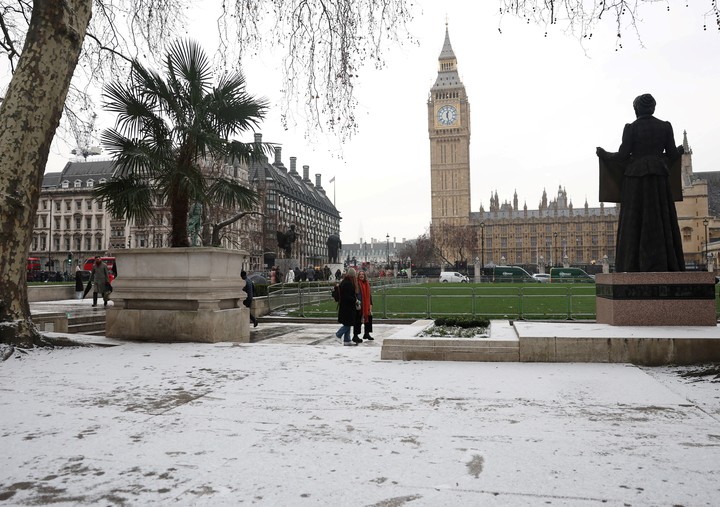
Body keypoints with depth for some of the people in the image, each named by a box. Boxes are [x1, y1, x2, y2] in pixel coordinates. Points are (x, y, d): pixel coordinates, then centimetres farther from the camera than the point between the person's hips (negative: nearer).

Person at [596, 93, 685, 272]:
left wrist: (603, 154, 11)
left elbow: (622, 155, -6)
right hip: (659, 178, 3)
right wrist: (680, 150, 30)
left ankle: (635, 265, -6)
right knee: (662, 220, 6)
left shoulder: (631, 128, -5)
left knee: (637, 222, -1)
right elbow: (672, 154, 7)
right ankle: (668, 265, 3)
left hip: (636, 177, -3)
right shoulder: (665, 126, 5)